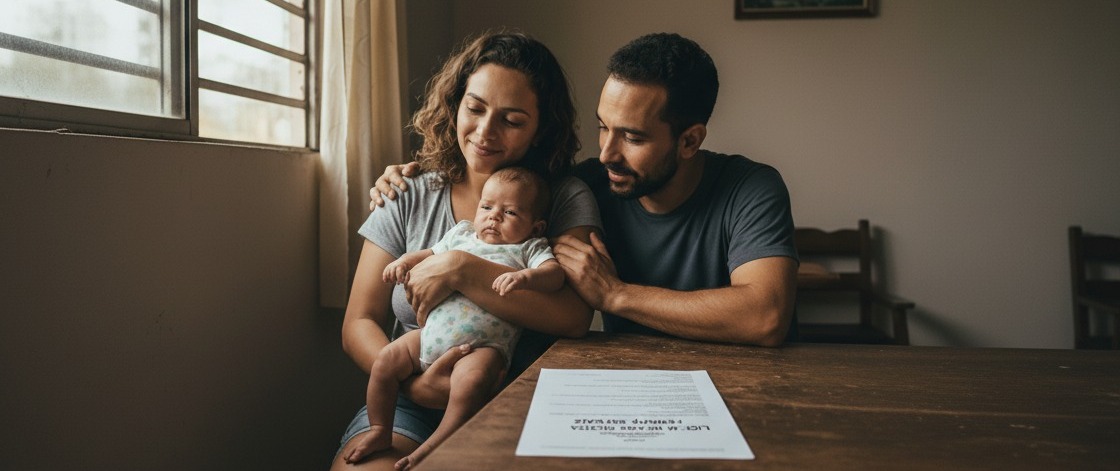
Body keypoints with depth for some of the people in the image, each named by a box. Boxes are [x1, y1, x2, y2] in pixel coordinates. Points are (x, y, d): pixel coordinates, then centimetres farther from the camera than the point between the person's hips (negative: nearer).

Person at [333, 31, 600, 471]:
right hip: (413, 402, 2)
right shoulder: (409, 200, 6)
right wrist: (413, 385, -15)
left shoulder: (566, 200, 0)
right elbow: (359, 324, 4)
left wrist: (459, 269, -18)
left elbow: (573, 317, -15)